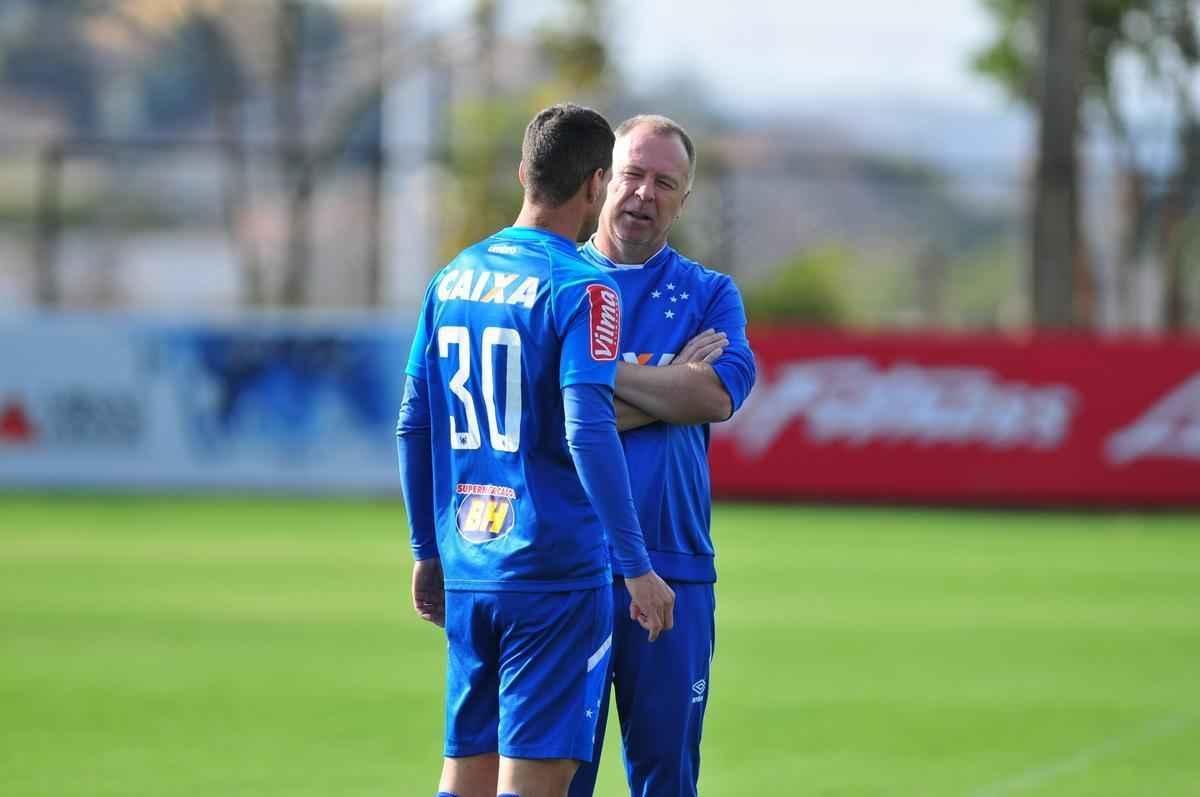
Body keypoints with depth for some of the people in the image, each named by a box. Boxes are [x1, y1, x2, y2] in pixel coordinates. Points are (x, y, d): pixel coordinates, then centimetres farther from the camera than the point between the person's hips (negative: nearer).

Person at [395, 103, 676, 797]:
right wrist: (637, 566, -16)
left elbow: (414, 427, 14)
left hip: (466, 575, 7)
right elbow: (589, 432, -18)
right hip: (558, 570, -6)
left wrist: (429, 551, 22)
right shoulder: (580, 287, -9)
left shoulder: (454, 279, 11)